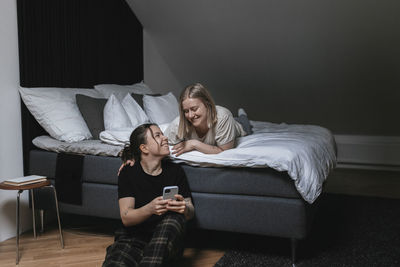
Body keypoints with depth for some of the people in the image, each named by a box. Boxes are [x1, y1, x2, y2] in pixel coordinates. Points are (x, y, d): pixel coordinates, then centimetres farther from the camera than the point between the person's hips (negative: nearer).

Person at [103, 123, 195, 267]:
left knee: (174, 219, -33)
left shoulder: (175, 170, 4)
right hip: (133, 237, -2)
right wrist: (150, 209, -30)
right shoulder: (128, 173, 0)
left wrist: (185, 208, -20)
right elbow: (126, 218, -8)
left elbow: (191, 213, 6)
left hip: (167, 239, 3)